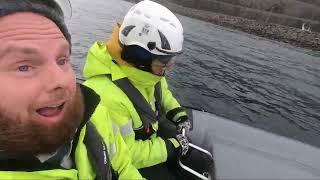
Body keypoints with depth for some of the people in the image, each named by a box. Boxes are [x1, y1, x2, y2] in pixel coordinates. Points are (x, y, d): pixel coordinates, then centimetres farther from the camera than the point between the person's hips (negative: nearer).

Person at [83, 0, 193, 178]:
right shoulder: (106, 95, -40)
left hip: (150, 133, 7)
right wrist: (171, 147, -24)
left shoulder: (144, 69, -16)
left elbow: (162, 91, 8)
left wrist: (177, 112, -7)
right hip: (127, 162, -6)